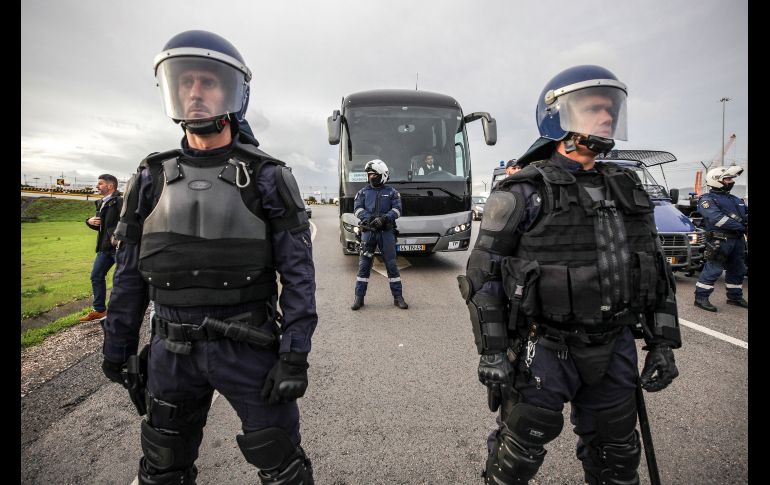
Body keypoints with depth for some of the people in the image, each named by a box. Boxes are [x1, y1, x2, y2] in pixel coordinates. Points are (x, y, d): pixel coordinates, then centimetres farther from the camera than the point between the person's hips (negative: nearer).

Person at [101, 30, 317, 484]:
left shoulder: (267, 177, -8)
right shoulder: (154, 177, 4)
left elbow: (299, 273, -12)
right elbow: (130, 274, 9)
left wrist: (295, 354, -16)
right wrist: (118, 348, 9)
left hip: (249, 346, -3)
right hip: (172, 351, 4)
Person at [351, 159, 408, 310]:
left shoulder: (392, 192, 7)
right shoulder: (363, 192, 10)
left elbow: (397, 209, -2)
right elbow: (357, 208, 0)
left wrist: (383, 218, -18)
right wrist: (368, 219, -18)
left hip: (386, 231, -1)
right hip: (368, 231, 1)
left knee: (391, 264, 2)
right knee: (364, 265, 1)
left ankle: (398, 297, 12)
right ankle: (359, 297, 9)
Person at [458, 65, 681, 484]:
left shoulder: (628, 189, 8)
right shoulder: (525, 192, -12)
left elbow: (655, 269, 13)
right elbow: (483, 275, -13)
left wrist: (662, 342, 8)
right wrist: (492, 353, -15)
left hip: (614, 350, 6)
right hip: (545, 350, -5)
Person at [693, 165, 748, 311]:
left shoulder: (735, 199, 21)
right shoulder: (707, 199, -6)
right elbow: (717, 218, -19)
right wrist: (741, 227, -20)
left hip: (737, 239, 8)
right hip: (719, 240, -8)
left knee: (737, 270, 16)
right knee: (713, 269, -10)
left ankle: (735, 297, 29)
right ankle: (700, 298, -5)